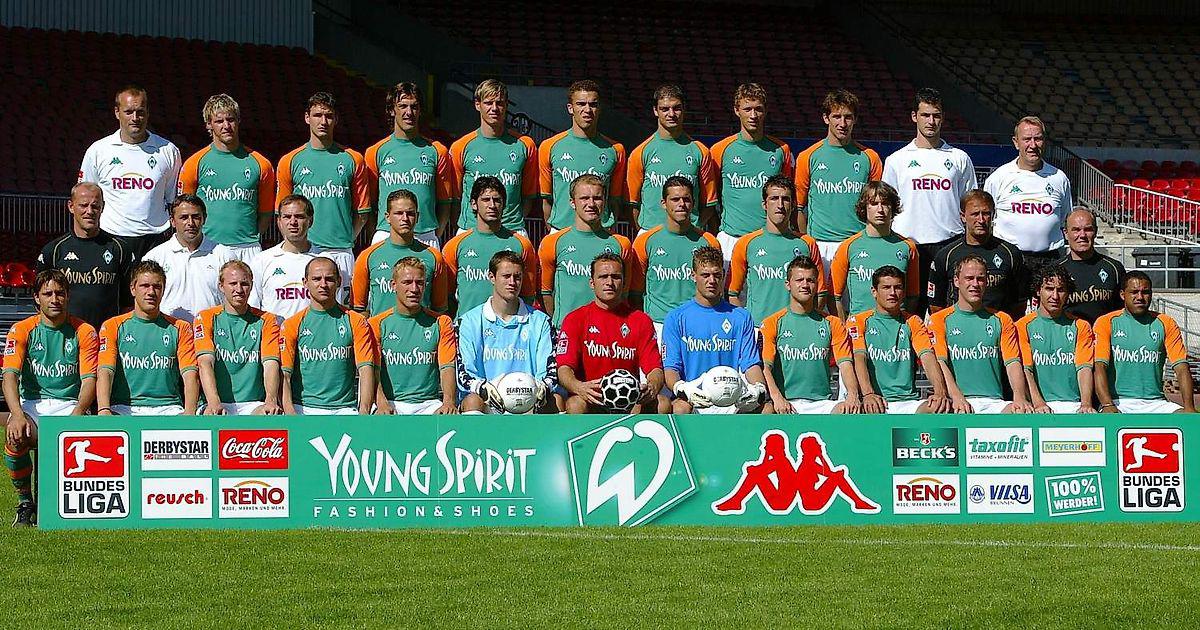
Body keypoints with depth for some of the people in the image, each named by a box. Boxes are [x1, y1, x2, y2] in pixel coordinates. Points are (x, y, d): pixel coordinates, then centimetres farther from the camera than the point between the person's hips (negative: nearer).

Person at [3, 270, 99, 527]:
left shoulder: (84, 332, 4)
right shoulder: (22, 330, 3)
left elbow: (89, 380, -5)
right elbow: (10, 376, -9)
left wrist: (78, 412, -27)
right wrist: (17, 415, -29)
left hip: (69, 404, 0)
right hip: (31, 402, 0)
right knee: (15, 438, -33)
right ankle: (25, 504, -12)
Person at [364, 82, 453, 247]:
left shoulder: (437, 151, 10)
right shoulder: (376, 152, 9)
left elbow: (444, 202, 12)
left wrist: (436, 236, 4)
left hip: (426, 239, 1)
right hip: (386, 236, 0)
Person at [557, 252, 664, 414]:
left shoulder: (640, 320, 9)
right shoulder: (575, 319, 4)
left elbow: (655, 369, 1)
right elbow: (564, 368, -7)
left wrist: (652, 387, -27)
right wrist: (579, 387, -33)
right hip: (592, 400, -1)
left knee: (662, 404, -30)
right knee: (576, 404, -36)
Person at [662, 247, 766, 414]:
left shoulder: (741, 317, 15)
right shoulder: (676, 317, 10)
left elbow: (751, 363, 8)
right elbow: (671, 367, 0)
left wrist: (759, 388, -17)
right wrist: (681, 387, -24)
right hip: (693, 399, -2)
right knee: (680, 408, -37)